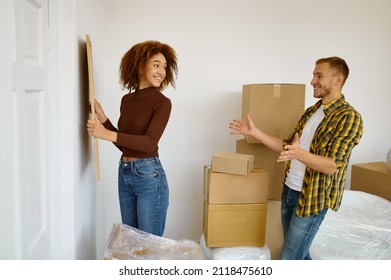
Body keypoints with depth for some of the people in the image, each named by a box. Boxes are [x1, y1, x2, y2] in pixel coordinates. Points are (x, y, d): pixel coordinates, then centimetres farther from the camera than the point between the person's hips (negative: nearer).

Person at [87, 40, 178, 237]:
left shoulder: (162, 103, -10)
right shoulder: (127, 100, 9)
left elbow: (149, 143, -21)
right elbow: (125, 143, 13)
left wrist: (109, 135, -29)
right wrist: (103, 118, 5)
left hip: (149, 176, -6)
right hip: (124, 173, 7)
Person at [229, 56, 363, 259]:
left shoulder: (349, 117, -16)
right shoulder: (311, 111, 10)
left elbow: (332, 165, -23)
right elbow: (288, 146, 13)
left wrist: (299, 154, -41)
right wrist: (255, 132, 5)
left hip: (312, 197, -8)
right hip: (289, 190, 8)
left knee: (289, 258, -3)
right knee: (298, 251, 19)